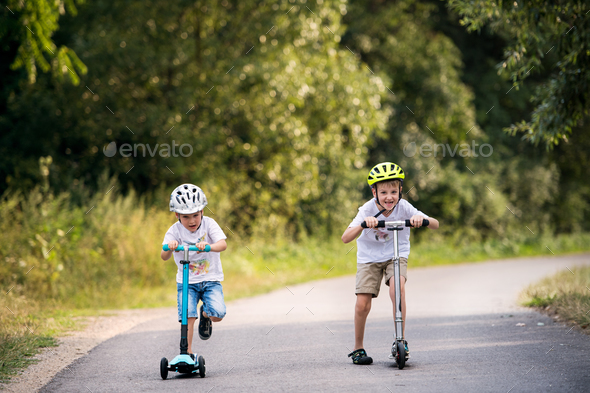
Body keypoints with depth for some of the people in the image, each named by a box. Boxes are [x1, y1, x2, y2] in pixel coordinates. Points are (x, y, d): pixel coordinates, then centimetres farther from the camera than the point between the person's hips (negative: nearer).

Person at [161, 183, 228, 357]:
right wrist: (169, 247, -42)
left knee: (218, 314, -19)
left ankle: (205, 314, 16)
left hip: (211, 280, 0)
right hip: (186, 282, 0)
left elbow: (223, 244, -23)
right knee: (187, 317, -18)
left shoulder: (209, 224, -8)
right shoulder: (175, 231, -7)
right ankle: (187, 353, -5)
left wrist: (208, 246, -45)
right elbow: (164, 257, -18)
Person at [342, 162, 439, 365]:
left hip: (397, 255, 0)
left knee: (397, 288, -29)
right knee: (362, 305, -11)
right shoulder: (368, 210, -22)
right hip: (369, 257, 0)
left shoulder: (404, 207, -20)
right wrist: (363, 224, -50)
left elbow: (435, 224, -26)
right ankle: (358, 348, 12)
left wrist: (421, 219, -48)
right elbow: (345, 238, -32)